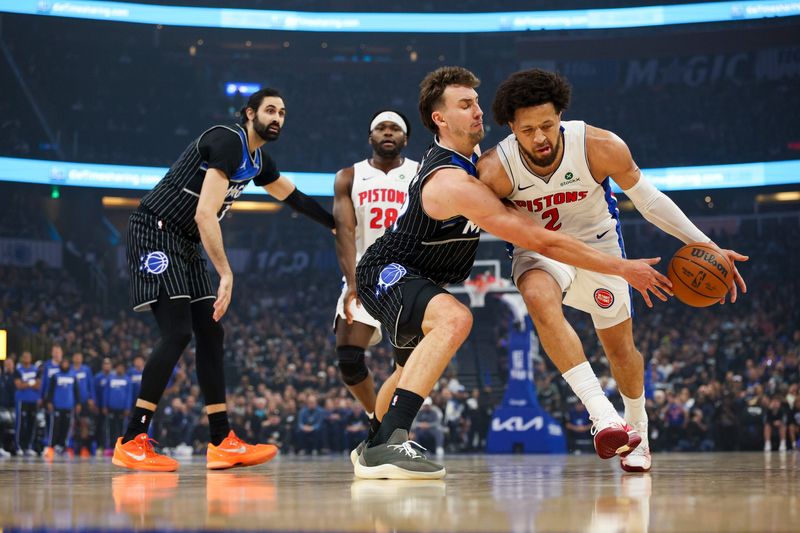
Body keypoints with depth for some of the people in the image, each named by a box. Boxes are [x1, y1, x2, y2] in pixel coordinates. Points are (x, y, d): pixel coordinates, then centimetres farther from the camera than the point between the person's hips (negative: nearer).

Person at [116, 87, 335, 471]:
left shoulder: (258, 161, 14)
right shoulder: (227, 142, -17)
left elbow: (295, 198, 31)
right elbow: (205, 214, -26)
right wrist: (226, 275, -28)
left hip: (186, 245, 10)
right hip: (155, 234, -10)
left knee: (211, 335, 6)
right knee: (177, 334, -18)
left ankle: (222, 443, 8)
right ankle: (132, 442, -17)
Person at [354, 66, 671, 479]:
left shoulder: (463, 155, 3)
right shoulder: (454, 184, -29)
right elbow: (542, 242, -30)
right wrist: (621, 268, -26)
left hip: (407, 275, 11)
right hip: (386, 271, -11)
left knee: (413, 367, 30)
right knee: (454, 319, -37)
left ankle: (370, 448, 51)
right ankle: (385, 445, -45)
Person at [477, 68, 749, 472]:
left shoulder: (602, 148, -28)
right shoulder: (494, 170, -29)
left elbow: (648, 199, -14)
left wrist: (706, 246, -14)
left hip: (597, 245, 1)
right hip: (538, 249, -1)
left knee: (620, 347, 11)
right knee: (539, 298, -36)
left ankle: (637, 428, 43)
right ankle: (602, 414, -36)